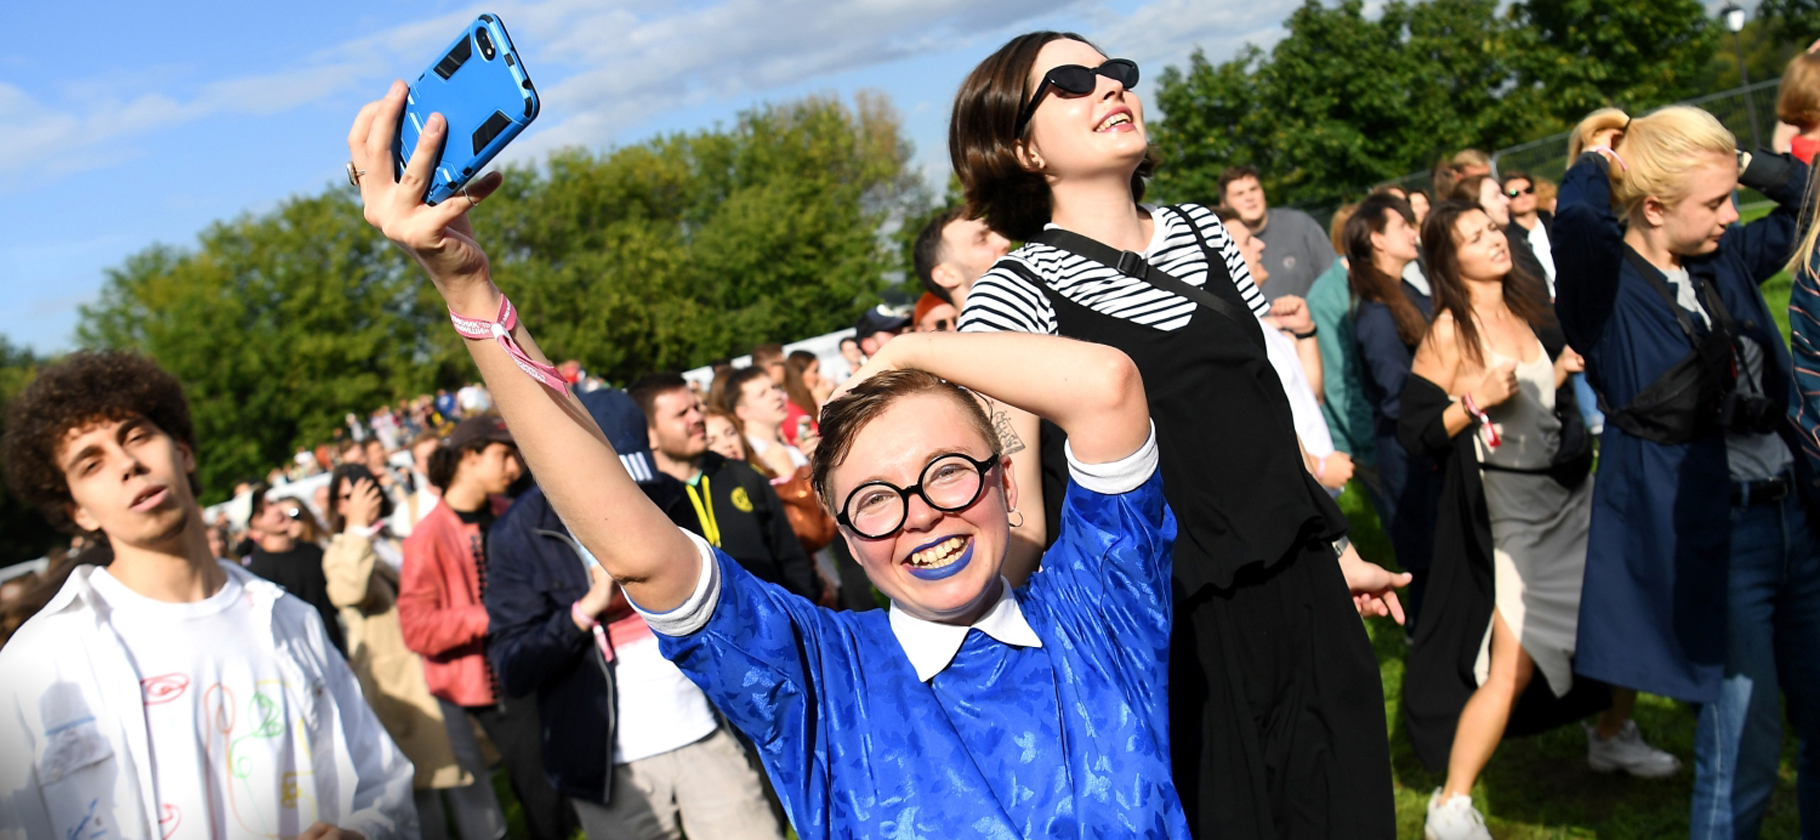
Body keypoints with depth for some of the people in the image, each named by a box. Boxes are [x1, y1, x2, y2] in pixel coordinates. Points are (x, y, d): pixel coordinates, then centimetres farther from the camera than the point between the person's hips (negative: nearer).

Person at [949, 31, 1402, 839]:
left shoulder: (1203, 232, 9)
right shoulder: (1013, 294, -9)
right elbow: (1013, 505, -12)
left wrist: (1337, 550, 19)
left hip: (1304, 599, 6)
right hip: (1174, 634, -5)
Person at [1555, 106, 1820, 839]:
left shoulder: (1726, 259, 8)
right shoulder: (1606, 287, -13)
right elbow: (1577, 221, -35)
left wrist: (1734, 163, 7)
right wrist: (1594, 162, -14)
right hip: (1705, 537, -7)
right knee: (1744, 743, 1)